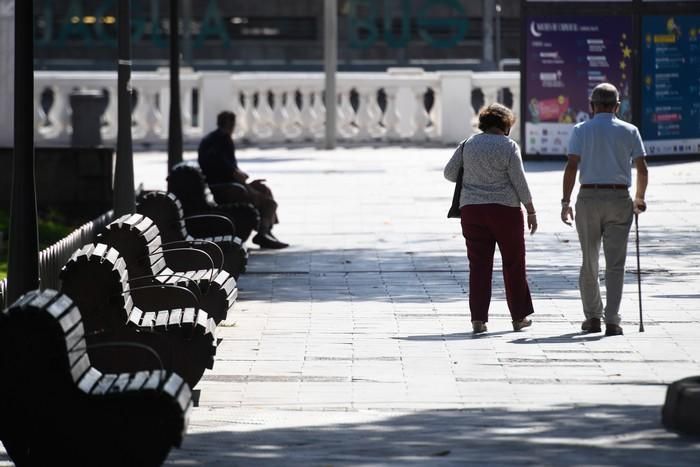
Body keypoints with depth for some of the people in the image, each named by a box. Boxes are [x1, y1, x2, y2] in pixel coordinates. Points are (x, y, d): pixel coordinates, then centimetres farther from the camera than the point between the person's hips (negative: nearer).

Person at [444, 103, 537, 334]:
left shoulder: (468, 144, 5)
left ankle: (478, 319, -3)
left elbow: (449, 172, 8)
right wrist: (531, 212, -1)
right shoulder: (509, 147, -6)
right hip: (505, 209, -3)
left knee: (479, 265, 4)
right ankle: (519, 317, 14)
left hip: (471, 209, 3)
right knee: (513, 263, 9)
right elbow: (519, 182, -8)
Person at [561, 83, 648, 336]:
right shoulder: (629, 131, 4)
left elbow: (571, 167, -7)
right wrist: (639, 198, 17)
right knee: (615, 263, 0)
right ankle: (612, 321, -8)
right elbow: (642, 169, 2)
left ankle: (592, 317, 17)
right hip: (619, 198, 0)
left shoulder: (581, 130, 2)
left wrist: (566, 202, -4)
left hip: (588, 198, 0)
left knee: (589, 262, 13)